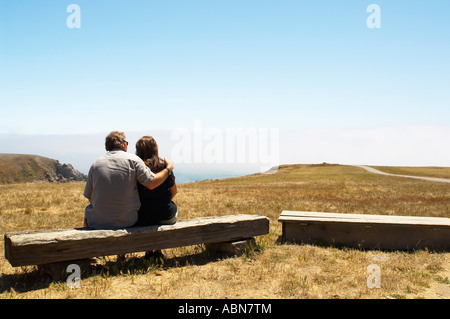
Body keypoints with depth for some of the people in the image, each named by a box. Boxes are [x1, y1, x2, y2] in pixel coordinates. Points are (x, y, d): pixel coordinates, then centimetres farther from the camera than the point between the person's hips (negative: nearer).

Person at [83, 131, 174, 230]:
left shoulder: (96, 163, 2)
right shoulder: (133, 160, -5)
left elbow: (89, 197, 5)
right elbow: (151, 184, -11)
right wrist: (169, 169, 5)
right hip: (128, 221, -1)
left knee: (89, 209, 31)